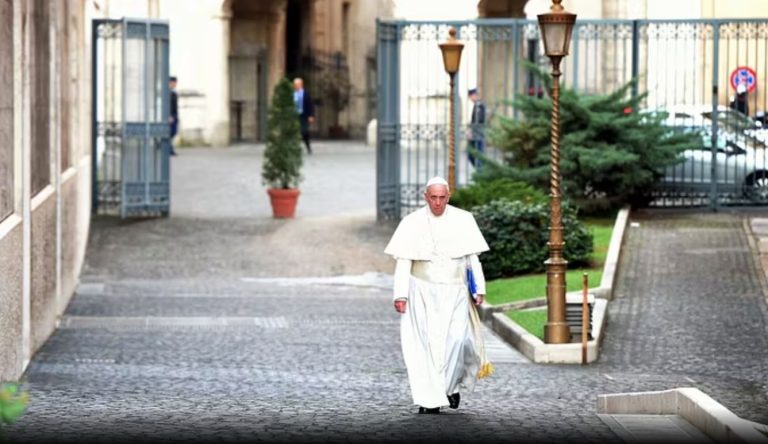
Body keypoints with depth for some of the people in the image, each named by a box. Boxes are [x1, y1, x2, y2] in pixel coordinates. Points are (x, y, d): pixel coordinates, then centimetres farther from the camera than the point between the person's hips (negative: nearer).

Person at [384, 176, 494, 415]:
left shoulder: (463, 220, 2)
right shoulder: (412, 223, -1)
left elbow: (473, 258, 6)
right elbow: (403, 261, -1)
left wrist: (479, 288, 1)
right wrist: (400, 294, -9)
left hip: (454, 293, 0)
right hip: (422, 294, 0)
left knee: (456, 339, -13)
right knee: (425, 345, -6)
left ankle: (452, 386, 11)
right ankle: (430, 399, -5)